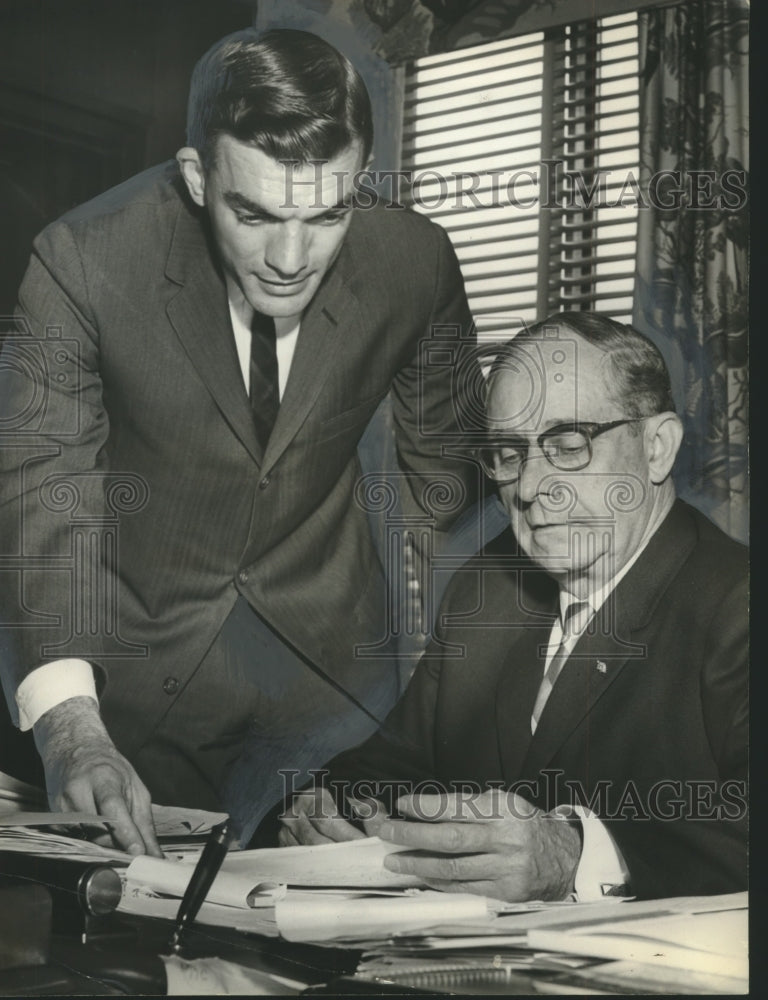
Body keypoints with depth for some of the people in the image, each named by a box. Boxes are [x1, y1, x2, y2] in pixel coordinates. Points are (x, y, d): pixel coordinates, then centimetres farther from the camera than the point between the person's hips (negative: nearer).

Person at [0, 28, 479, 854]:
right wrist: (67, 722, -40)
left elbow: (446, 474, -1)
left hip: (325, 642, 2)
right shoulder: (85, 260, -25)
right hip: (128, 640, -1)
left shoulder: (414, 262, -16)